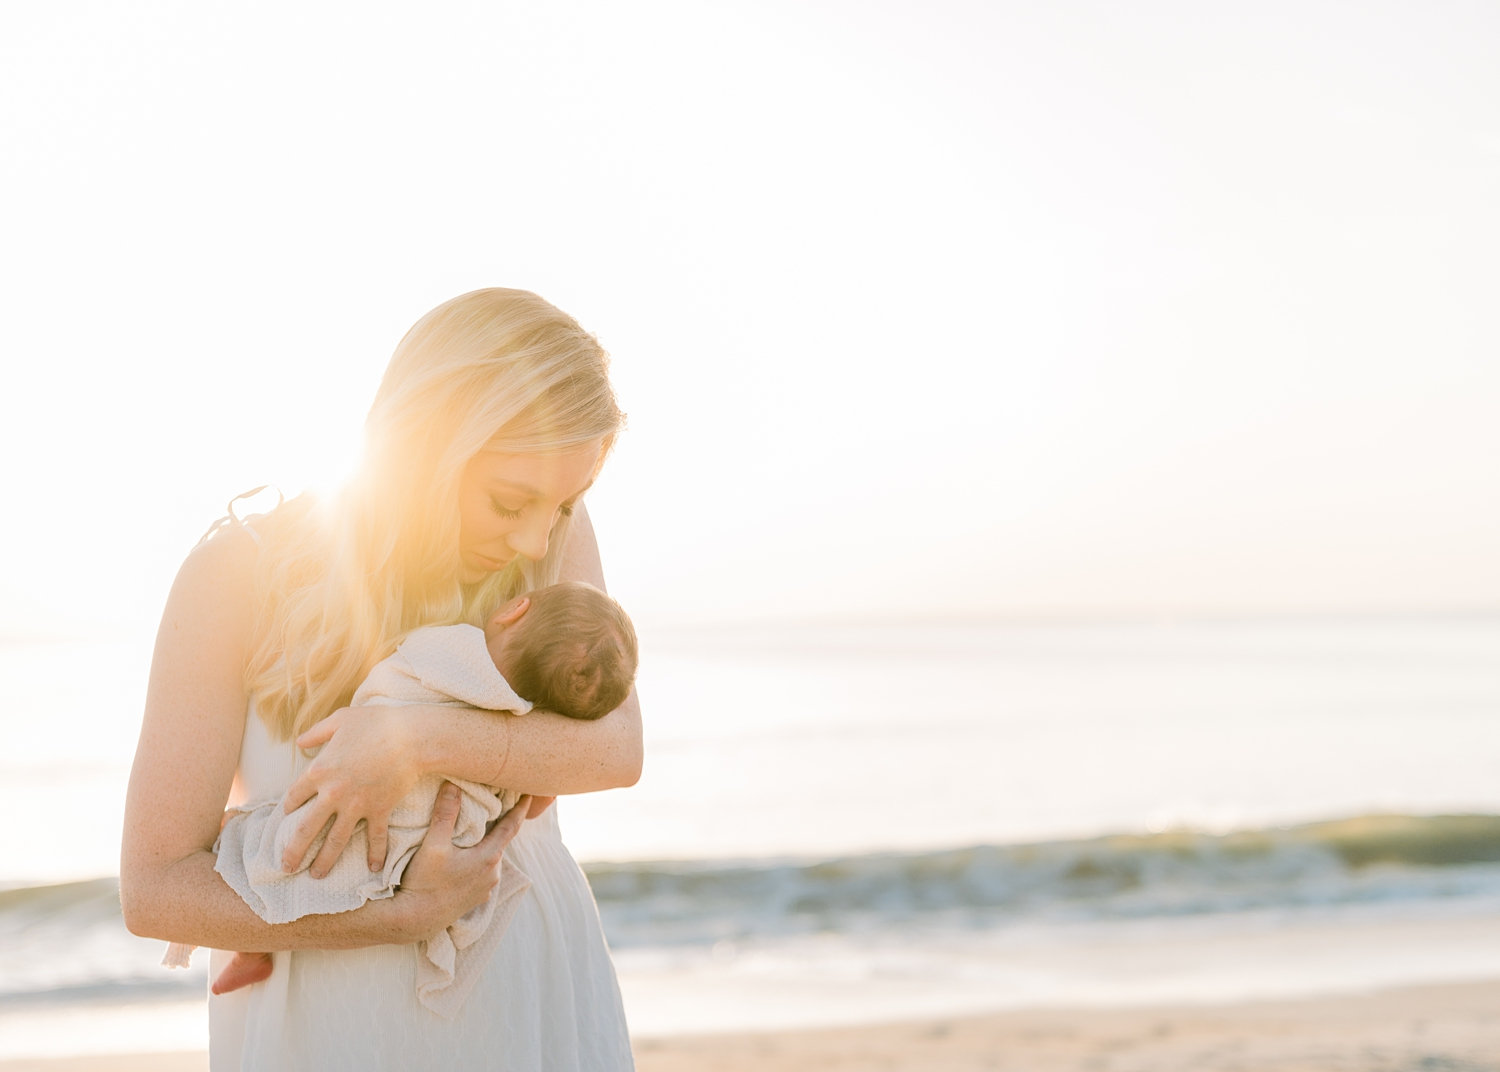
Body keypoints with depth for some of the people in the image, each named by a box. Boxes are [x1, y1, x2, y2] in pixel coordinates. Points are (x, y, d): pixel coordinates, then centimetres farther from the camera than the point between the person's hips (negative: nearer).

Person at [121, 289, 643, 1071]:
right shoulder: (241, 574, -15)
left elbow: (615, 747, -19)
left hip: (533, 1001, 2)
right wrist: (405, 918, -19)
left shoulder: (552, 539, -6)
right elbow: (154, 889, -14)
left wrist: (421, 742, -33)